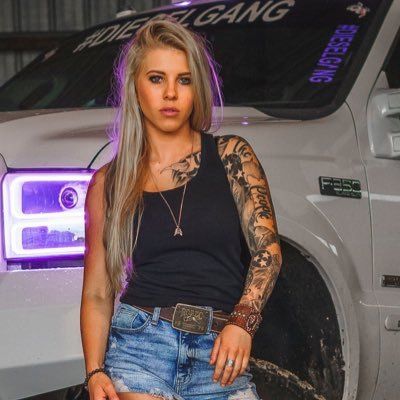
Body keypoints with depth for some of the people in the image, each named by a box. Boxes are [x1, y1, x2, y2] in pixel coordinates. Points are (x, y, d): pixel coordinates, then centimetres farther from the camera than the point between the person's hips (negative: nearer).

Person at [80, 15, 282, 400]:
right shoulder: (109, 183, 9)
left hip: (220, 355, 0)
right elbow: (97, 293, 9)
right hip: (140, 345, 0)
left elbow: (267, 246, -2)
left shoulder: (232, 155, 7)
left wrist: (242, 322, -18)